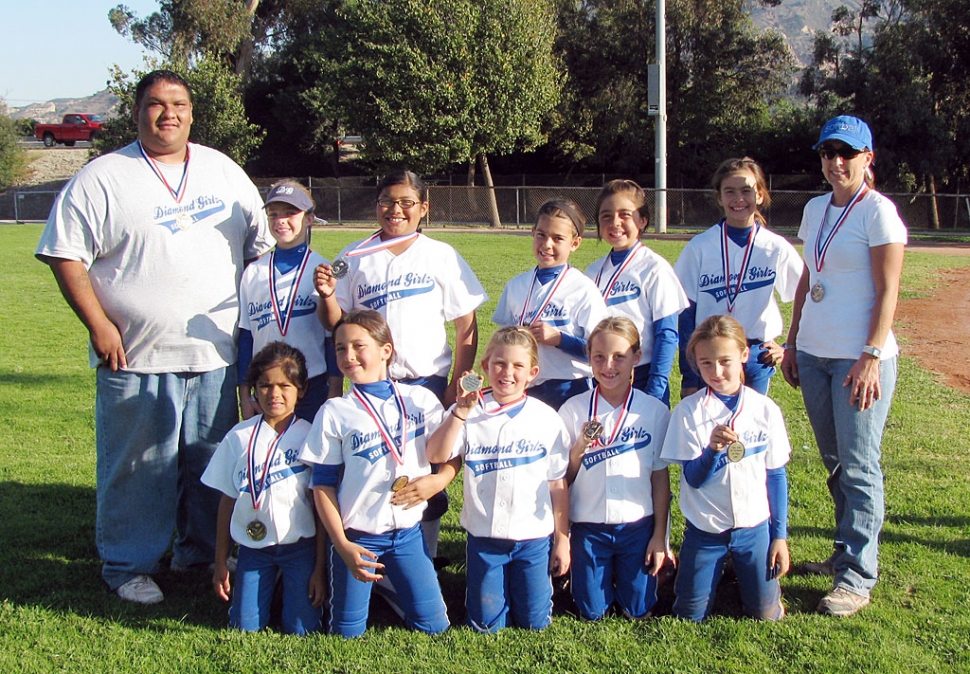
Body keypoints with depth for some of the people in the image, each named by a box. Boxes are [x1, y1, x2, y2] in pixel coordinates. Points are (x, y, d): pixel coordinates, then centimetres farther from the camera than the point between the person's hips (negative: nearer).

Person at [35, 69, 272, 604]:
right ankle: (128, 564, 18)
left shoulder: (224, 171, 11)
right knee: (136, 466, 3)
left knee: (215, 464, 13)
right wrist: (98, 324, -13)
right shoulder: (102, 179, -3)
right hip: (137, 358, -4)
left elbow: (260, 244, 18)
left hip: (218, 354, 4)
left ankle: (203, 551, 30)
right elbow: (65, 255, -5)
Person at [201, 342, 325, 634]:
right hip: (253, 546, 2)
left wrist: (320, 569, -5)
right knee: (245, 627, 0)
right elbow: (227, 501, 5)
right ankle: (272, 583, 29)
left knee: (301, 629, -4)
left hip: (300, 544, -2)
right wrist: (220, 563, 6)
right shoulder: (239, 437, 1)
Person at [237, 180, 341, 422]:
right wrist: (244, 395, 7)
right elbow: (246, 336, 9)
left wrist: (335, 393, -3)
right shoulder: (253, 273, 7)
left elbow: (334, 336, 1)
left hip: (313, 389, -2)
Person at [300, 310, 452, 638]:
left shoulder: (421, 399, -1)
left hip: (408, 533, 2)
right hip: (357, 536, -1)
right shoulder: (334, 413, -5)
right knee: (348, 633, 3)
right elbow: (323, 485, -4)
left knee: (433, 626, 5)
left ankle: (392, 589, 32)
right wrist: (342, 545, -11)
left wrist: (439, 479, -16)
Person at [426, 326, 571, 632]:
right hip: (484, 536, 0)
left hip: (534, 538, 0)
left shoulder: (546, 418, -4)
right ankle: (495, 586, 35)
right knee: (487, 625, 7)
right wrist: (461, 411, -28)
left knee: (535, 622, 7)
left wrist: (562, 539, 3)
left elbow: (557, 483, 1)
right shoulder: (469, 413, -5)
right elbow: (436, 455, -20)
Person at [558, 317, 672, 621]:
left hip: (638, 525, 0)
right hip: (588, 526, 0)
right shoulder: (573, 410, -7)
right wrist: (580, 447, -21)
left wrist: (660, 535, 0)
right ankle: (604, 576, 37)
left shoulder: (655, 411, -6)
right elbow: (563, 478, -3)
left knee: (638, 610, 7)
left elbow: (660, 476, 0)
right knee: (591, 612, 7)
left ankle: (623, 574, 37)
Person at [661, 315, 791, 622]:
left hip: (754, 527, 1)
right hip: (704, 529, -1)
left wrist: (780, 536, 2)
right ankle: (719, 573, 32)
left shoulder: (766, 410, -5)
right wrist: (712, 449, -32)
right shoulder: (687, 411, -10)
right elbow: (693, 478, -11)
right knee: (691, 614, 2)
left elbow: (776, 476, 2)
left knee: (767, 613, 1)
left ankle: (741, 572, 30)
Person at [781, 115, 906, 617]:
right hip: (814, 355, 7)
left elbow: (888, 290, -13)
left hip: (860, 358, -7)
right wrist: (792, 341, 16)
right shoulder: (816, 209, 13)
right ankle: (846, 552, 26)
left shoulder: (877, 211, -8)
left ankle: (858, 577, 1)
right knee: (834, 461, 14)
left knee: (858, 466, -5)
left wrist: (871, 356, -19)